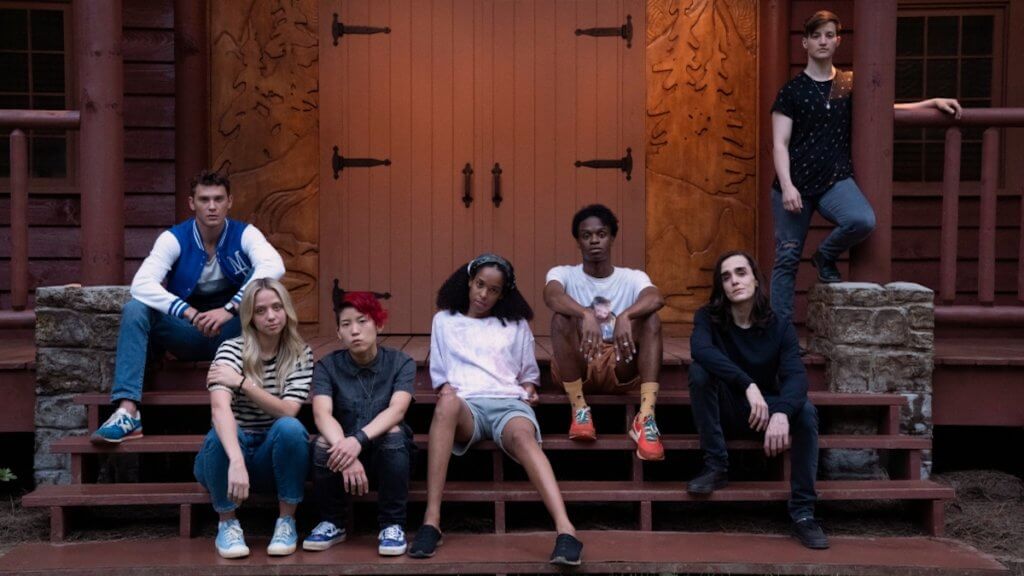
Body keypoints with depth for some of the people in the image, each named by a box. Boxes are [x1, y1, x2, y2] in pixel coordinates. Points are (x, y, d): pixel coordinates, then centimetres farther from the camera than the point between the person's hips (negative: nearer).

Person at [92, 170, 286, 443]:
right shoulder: (174, 238, -8)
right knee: (134, 309, -25)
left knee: (263, 279, -25)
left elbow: (274, 266, -30)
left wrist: (229, 309, -41)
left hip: (233, 334, -1)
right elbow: (141, 284, -24)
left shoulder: (244, 234, -9)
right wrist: (190, 314, -37)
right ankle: (127, 411, -36)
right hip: (188, 334, 1)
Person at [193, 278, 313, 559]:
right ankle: (228, 523, -12)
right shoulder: (231, 349, -14)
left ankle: (286, 522, -15)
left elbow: (287, 411, -17)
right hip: (230, 451, -1)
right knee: (222, 434, -35)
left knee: (290, 427, -31)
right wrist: (237, 462, -48)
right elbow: (220, 408, -32)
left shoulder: (301, 355, -4)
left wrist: (242, 381, -27)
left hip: (275, 456, 2)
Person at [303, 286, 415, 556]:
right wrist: (346, 453, -41)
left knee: (394, 432, -32)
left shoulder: (401, 363, -9)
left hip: (387, 455, -1)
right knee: (324, 443, -30)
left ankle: (392, 525, -17)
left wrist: (359, 439, -44)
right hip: (345, 452, 1)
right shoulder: (327, 366, -6)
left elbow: (396, 410, -26)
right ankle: (333, 522, -5)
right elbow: (322, 415, -23)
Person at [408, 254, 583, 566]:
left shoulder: (516, 324, 24)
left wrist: (529, 391, 5)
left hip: (509, 402, 1)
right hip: (466, 405, 0)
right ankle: (431, 520, -42)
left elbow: (528, 373, 27)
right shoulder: (444, 320, 23)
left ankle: (565, 531, -56)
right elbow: (438, 373, 22)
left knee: (523, 436, -38)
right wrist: (445, 388, 0)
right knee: (448, 403, -40)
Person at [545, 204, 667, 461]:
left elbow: (656, 298, -21)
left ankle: (646, 418, -38)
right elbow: (551, 296, -25)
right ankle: (580, 410, -27)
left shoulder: (632, 277, 4)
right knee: (561, 317, -27)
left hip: (619, 369, 1)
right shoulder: (563, 273, 2)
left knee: (651, 318, -24)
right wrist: (587, 315, -45)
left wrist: (625, 316, -43)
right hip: (575, 368, -1)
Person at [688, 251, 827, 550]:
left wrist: (781, 412, -46)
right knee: (699, 371, -28)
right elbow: (700, 350, -34)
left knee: (806, 410, -30)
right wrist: (748, 385, -46)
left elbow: (795, 375, -24)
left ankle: (803, 512, -23)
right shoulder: (708, 317, -11)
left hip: (767, 407, 1)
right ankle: (716, 467, -19)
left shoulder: (780, 327, -9)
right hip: (725, 409, 0)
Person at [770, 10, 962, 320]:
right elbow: (780, 145, -2)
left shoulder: (850, 85, 10)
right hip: (795, 182, -2)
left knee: (862, 220, -29)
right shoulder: (792, 91, 1)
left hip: (835, 179, 2)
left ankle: (825, 257, 2)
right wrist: (787, 185, -14)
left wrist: (932, 103, 12)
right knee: (787, 257, -3)